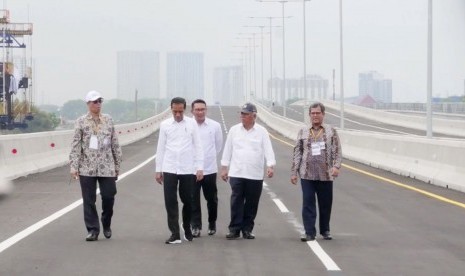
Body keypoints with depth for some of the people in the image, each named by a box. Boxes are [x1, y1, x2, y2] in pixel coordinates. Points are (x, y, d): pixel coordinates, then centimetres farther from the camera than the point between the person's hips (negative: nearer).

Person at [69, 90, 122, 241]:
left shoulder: (108, 120, 7)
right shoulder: (81, 121, 1)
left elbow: (115, 144, 10)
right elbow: (75, 145, -3)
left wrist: (117, 164, 9)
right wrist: (73, 166, -10)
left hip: (106, 166, 1)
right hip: (87, 168, -1)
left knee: (109, 197, 1)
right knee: (89, 200, 1)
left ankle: (106, 225, 24)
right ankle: (92, 230, 10)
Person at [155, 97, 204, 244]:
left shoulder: (192, 124, 1)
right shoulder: (165, 125, 3)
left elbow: (198, 146, 3)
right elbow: (160, 148, 7)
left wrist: (200, 168, -2)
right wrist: (158, 169, 6)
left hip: (187, 169, 0)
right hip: (169, 169, 1)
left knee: (187, 200, 8)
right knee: (170, 202, -3)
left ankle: (187, 229, 29)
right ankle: (175, 234, 1)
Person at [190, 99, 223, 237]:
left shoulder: (215, 126, -1)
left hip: (210, 169, 1)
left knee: (212, 199, 10)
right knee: (193, 199, 0)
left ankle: (212, 224, 27)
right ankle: (195, 226, 8)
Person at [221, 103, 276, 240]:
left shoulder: (262, 132, 2)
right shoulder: (234, 130, 7)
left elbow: (268, 150, -5)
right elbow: (227, 149, 10)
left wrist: (270, 166, -19)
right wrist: (224, 168, 7)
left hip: (255, 175, 0)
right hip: (236, 173, 1)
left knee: (251, 203, 5)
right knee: (236, 202, -3)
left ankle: (247, 229, 14)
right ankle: (234, 229, 2)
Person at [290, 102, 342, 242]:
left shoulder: (331, 131, 5)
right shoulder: (303, 132, 8)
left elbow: (337, 151, 1)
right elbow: (297, 153, 9)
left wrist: (336, 166, -15)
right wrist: (294, 172, 5)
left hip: (325, 175, 0)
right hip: (307, 174, 0)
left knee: (325, 204, 8)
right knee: (308, 204, -3)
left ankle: (325, 230, 23)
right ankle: (310, 232, 0)